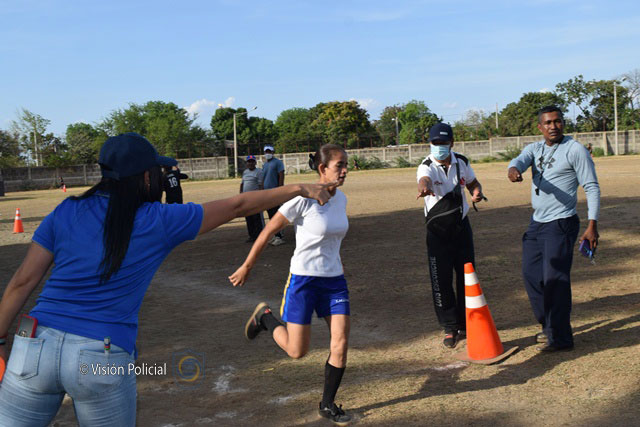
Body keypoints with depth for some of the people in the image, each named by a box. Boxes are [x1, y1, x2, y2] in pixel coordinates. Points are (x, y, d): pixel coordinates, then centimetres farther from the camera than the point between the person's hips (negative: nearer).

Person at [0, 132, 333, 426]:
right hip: (104, 361, -2)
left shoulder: (65, 212, 5)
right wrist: (298, 189, 13)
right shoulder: (161, 221, -3)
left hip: (36, 347, 2)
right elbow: (238, 206, 4)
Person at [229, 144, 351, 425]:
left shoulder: (341, 198, 4)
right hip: (303, 279, -6)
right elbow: (268, 231, -10)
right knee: (297, 351, -1)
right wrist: (247, 267, -5)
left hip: (334, 280, 6)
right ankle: (265, 317, 28)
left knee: (341, 343, -1)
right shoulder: (303, 199, -17)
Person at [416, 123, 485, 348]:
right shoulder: (427, 166, -16)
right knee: (441, 280, -3)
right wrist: (424, 187, -65)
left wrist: (477, 191, -9)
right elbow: (424, 179, -40)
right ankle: (450, 327, 11)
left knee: (467, 276, 10)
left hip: (461, 226, 4)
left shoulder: (461, 162, -1)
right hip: (437, 230, -4)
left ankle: (467, 324, 27)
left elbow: (472, 182, 15)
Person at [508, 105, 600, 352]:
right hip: (536, 223, 7)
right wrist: (513, 169, -37)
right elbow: (520, 160, -11)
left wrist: (592, 225, -16)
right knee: (531, 275, 12)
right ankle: (549, 326, 28)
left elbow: (592, 188, -7)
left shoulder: (575, 149, -6)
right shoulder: (534, 149, 12)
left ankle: (560, 337, 1)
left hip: (560, 225, -7)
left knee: (555, 280, -9)